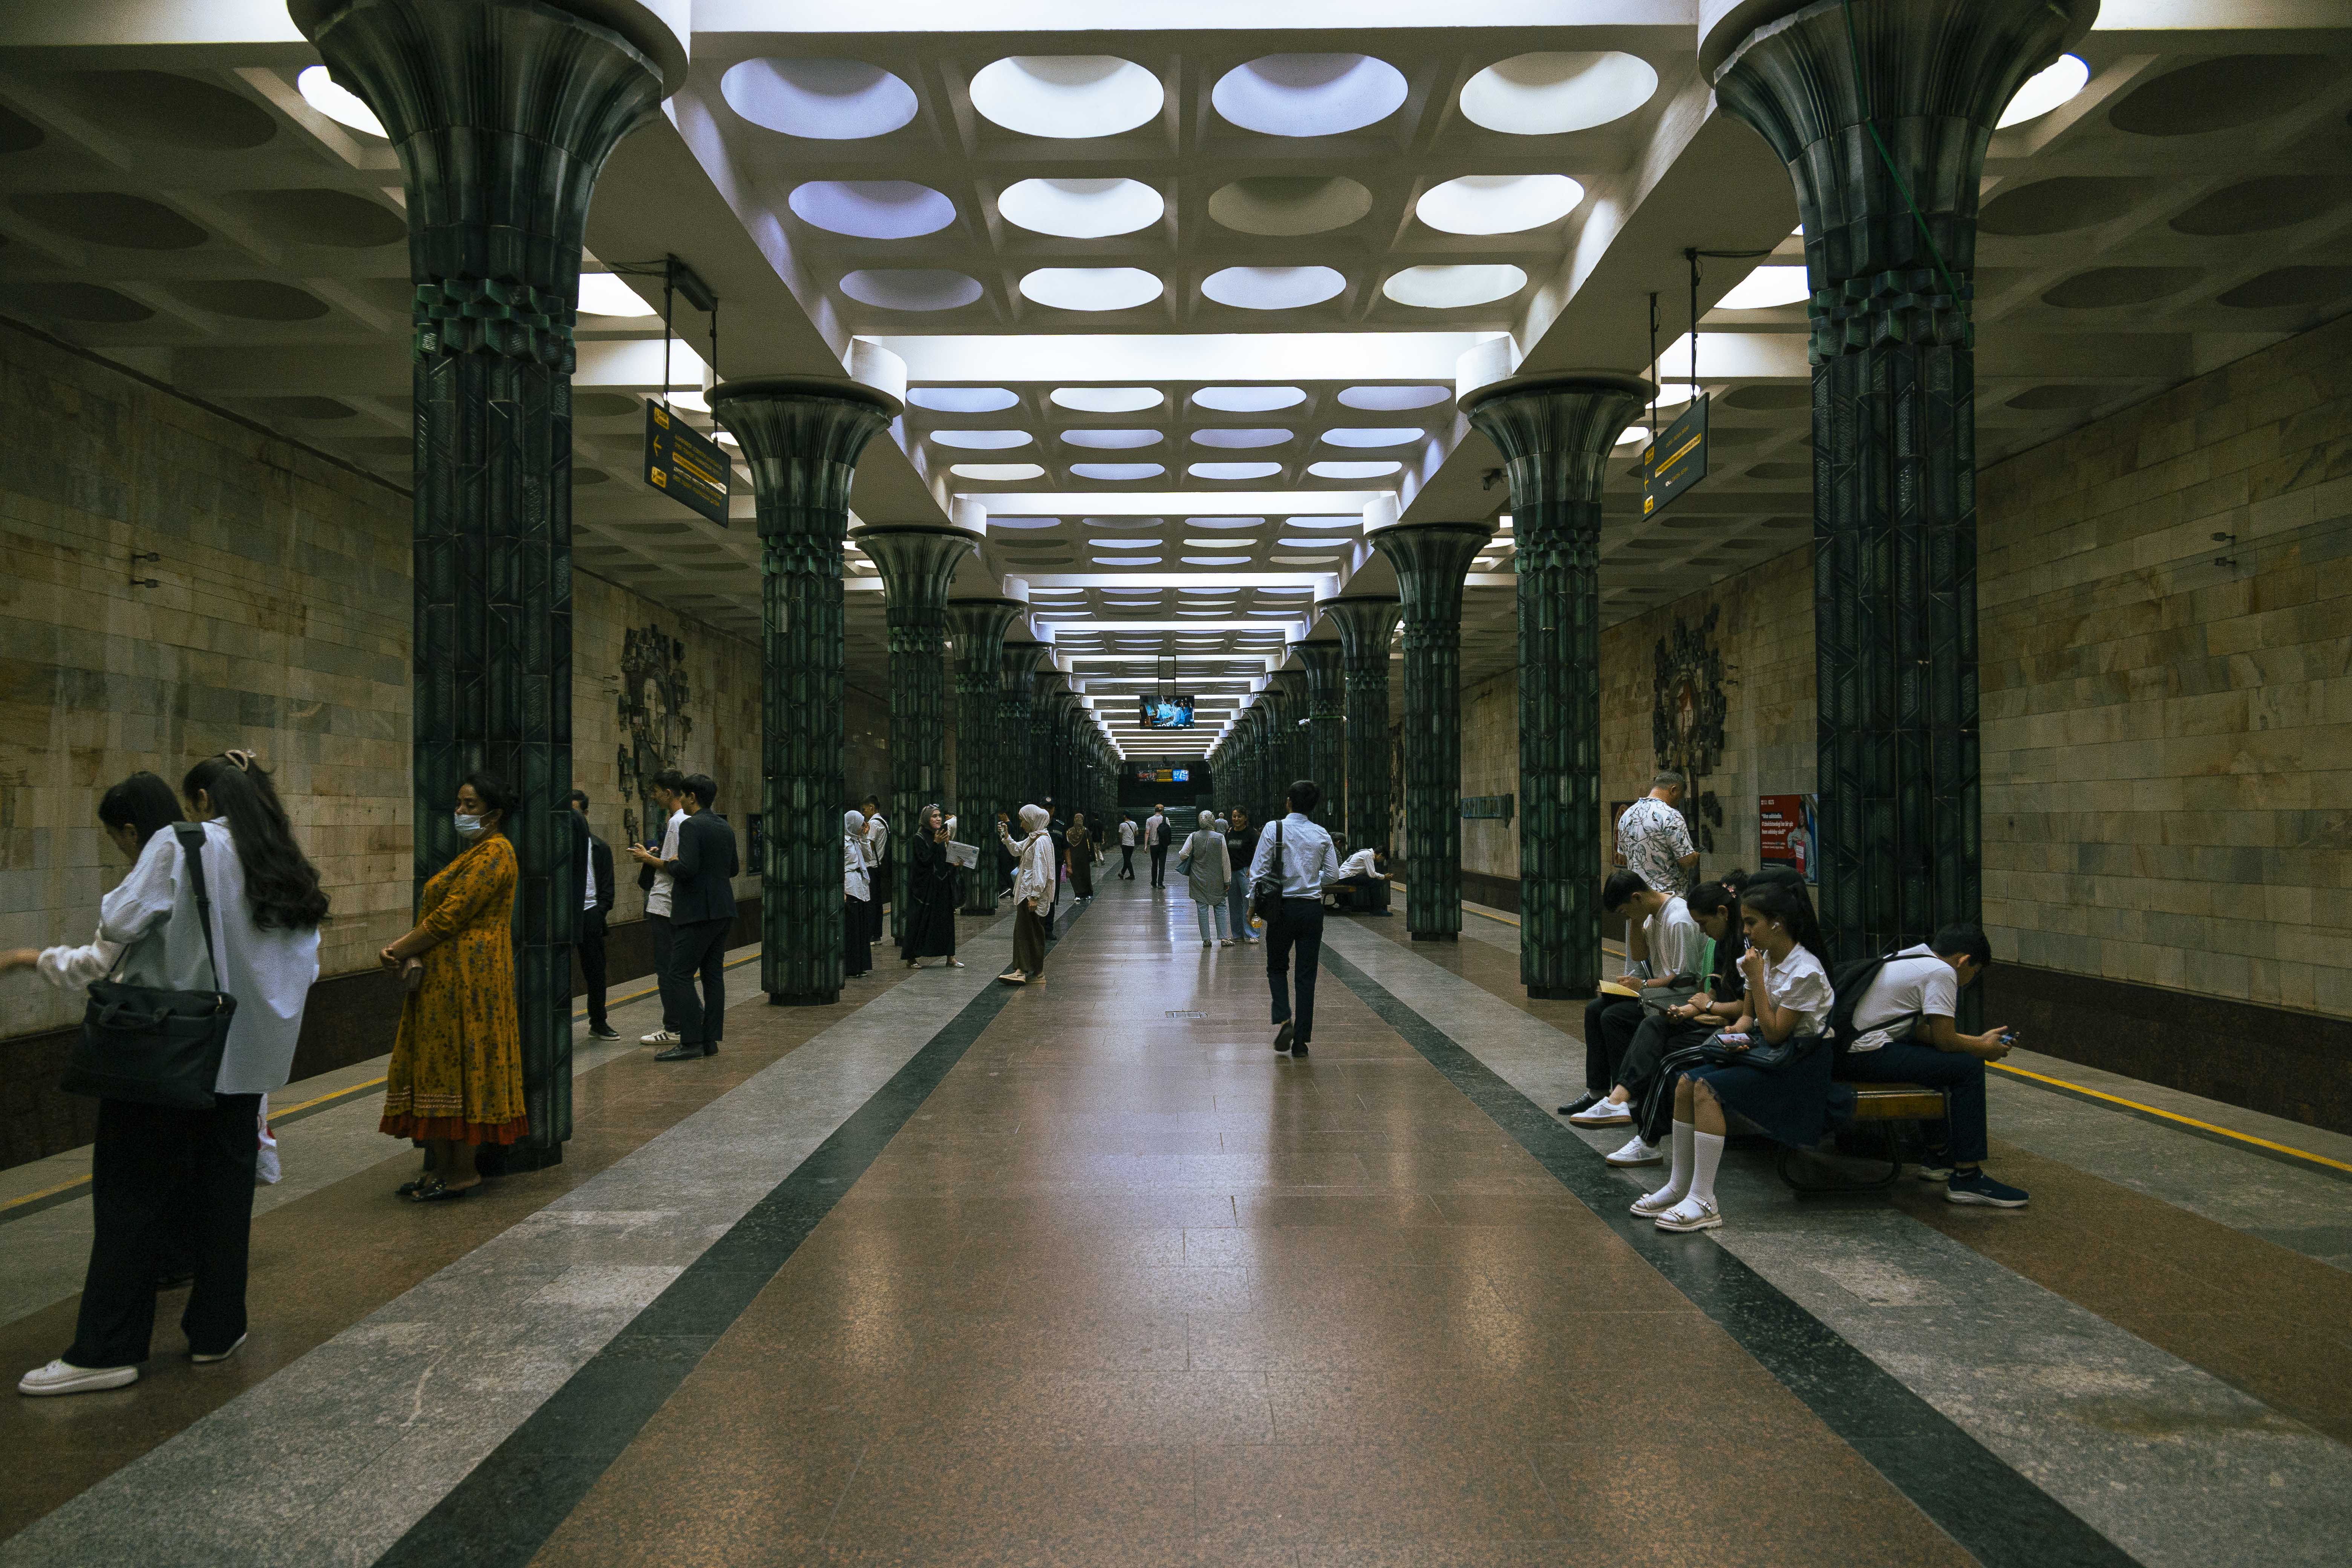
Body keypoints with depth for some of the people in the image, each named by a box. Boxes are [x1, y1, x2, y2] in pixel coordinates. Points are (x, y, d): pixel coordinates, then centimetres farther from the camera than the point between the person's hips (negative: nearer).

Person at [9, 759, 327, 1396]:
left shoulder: (175, 848, -8)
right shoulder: (283, 865, 8)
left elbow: (109, 951, -12)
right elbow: (305, 969, 10)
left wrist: (35, 958, 3)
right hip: (244, 1058, 5)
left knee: (133, 1197, 3)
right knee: (225, 1189, 12)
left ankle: (106, 1350, 8)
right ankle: (216, 1331, 19)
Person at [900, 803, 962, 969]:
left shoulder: (943, 836, 12)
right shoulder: (918, 838, -7)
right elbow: (925, 860, -16)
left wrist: (956, 862, -3)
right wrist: (936, 844, -21)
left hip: (943, 885, 6)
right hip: (925, 886, -6)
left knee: (946, 919, 4)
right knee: (919, 920, -2)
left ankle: (950, 957, 6)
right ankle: (911, 958, 6)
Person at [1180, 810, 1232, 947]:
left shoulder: (1194, 837, -6)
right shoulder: (1220, 838, -8)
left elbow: (1183, 855, -6)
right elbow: (1226, 862, -5)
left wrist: (1180, 854, 19)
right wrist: (1227, 880, 3)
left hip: (1199, 880, 1)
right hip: (1216, 880, -1)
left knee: (1202, 909, 5)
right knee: (1220, 907, 7)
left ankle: (1206, 939, 5)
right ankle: (1224, 938, 3)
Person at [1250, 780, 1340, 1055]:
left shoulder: (1274, 830, -8)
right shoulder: (1322, 835, 1)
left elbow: (1258, 871, -9)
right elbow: (1332, 874, 6)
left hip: (1283, 908, -2)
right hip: (1312, 909, 2)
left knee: (1277, 967, 17)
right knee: (1307, 975, 7)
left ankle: (1283, 1020, -6)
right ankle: (1301, 1041, 7)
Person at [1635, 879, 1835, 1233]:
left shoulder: (1805, 972, -19)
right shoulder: (1763, 958, 7)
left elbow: (1774, 1033, -20)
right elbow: (1750, 1015, 17)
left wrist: (1756, 979, -20)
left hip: (1798, 1067, -9)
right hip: (1766, 1052, 9)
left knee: (1709, 1088, -26)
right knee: (1687, 1083, -10)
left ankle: (1704, 1203, -25)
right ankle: (1679, 1187, -2)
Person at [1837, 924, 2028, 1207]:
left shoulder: (1912, 959, 20)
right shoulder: (1942, 972, -9)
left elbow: (1923, 1031, 23)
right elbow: (1945, 1040, -10)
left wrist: (1979, 1040, 24)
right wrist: (1985, 1049, 8)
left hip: (1848, 1050, 11)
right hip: (1870, 1055, -11)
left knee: (1945, 1060, 27)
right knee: (1968, 1067, -9)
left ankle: (1939, 1157, 33)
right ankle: (1966, 1178, -6)